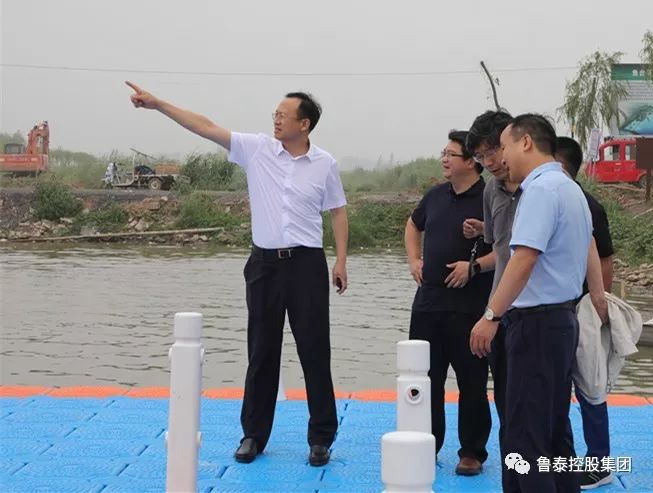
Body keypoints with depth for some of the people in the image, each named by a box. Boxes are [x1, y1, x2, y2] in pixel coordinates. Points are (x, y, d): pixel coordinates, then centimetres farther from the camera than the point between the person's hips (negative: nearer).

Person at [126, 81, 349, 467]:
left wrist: (341, 260, 1)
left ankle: (321, 438, 12)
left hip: (307, 263, -2)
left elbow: (338, 211, 8)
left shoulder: (324, 163, -1)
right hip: (265, 262, 2)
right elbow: (207, 127, -2)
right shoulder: (257, 149, 1)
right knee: (262, 351, 8)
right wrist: (157, 104, -7)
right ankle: (254, 435, 19)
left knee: (314, 351, 1)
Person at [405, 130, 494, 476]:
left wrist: (474, 266, -20)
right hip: (428, 301, 6)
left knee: (472, 382, 3)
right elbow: (413, 224, 30)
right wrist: (413, 259, 16)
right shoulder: (436, 195, 11)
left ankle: (472, 453, 14)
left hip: (469, 307, -6)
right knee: (425, 377, 11)